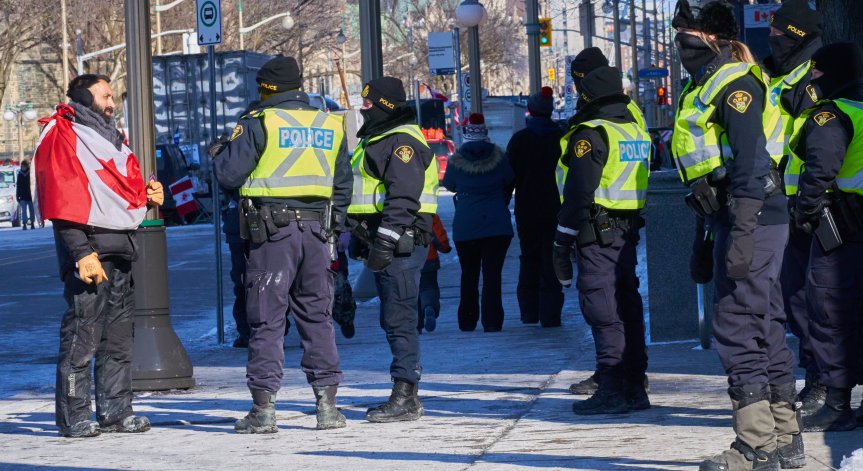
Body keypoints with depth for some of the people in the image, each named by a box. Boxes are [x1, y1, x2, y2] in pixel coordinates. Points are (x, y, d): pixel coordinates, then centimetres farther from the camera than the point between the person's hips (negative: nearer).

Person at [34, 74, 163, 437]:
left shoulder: (112, 137, 20)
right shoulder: (62, 137, -7)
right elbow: (62, 200, -15)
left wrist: (149, 196, 4)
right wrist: (81, 253, -21)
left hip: (122, 246, 9)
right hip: (88, 246, -9)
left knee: (119, 335, 12)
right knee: (82, 333, -8)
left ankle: (115, 411, 18)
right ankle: (73, 417, -4)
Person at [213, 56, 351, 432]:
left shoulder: (259, 123, -6)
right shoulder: (330, 125, 12)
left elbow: (229, 175, -8)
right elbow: (343, 186, 16)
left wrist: (218, 152, 13)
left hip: (271, 230, -4)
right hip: (315, 229, 4)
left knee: (266, 319, -1)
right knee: (317, 316, 10)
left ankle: (263, 408, -2)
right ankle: (327, 404, 9)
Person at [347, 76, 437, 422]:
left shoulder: (403, 142, -13)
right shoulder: (379, 140, 22)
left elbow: (403, 197, -23)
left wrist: (386, 241, -27)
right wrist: (361, 239, 27)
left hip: (401, 243, -11)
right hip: (384, 242, 11)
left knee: (399, 319, -11)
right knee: (394, 320, 13)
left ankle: (404, 398, -10)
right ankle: (406, 396, 18)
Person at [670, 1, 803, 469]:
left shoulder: (735, 84, -11)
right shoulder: (703, 88, 20)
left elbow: (750, 163, -20)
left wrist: (742, 235, -26)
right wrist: (711, 237, 26)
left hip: (752, 218, -10)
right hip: (732, 219, 10)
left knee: (737, 329, -11)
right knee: (766, 329, 12)